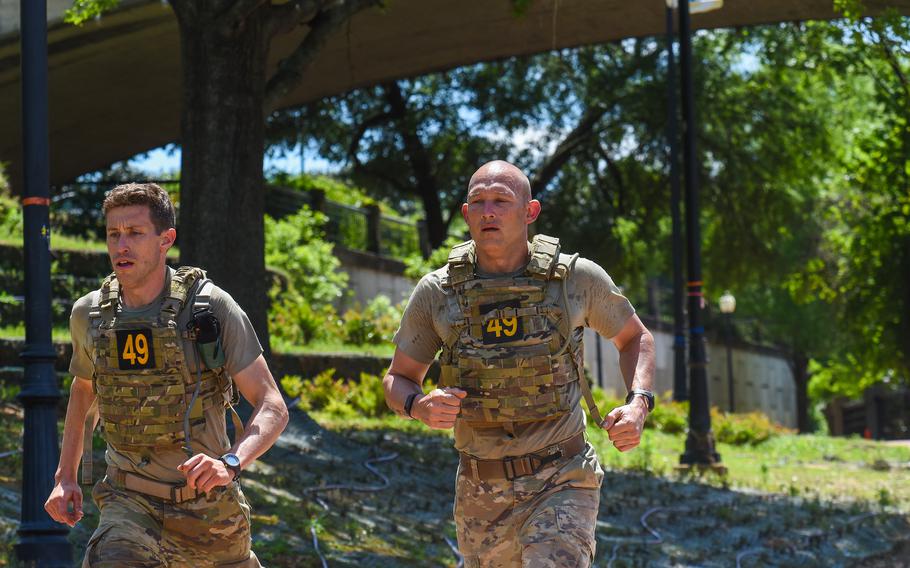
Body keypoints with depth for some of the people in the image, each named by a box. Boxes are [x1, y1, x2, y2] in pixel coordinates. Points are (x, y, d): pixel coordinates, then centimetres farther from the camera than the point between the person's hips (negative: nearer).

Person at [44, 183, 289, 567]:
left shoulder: (212, 307, -14)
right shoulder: (90, 314, -2)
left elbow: (273, 407, -16)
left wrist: (230, 463, -34)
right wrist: (65, 476, 14)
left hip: (207, 507, -1)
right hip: (131, 502, 1)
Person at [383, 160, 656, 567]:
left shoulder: (577, 278, -5)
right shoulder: (437, 293, -3)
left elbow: (635, 337, 12)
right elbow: (397, 381, 8)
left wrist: (638, 405, -6)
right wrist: (421, 407, -15)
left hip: (561, 484, -3)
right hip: (482, 495, 3)